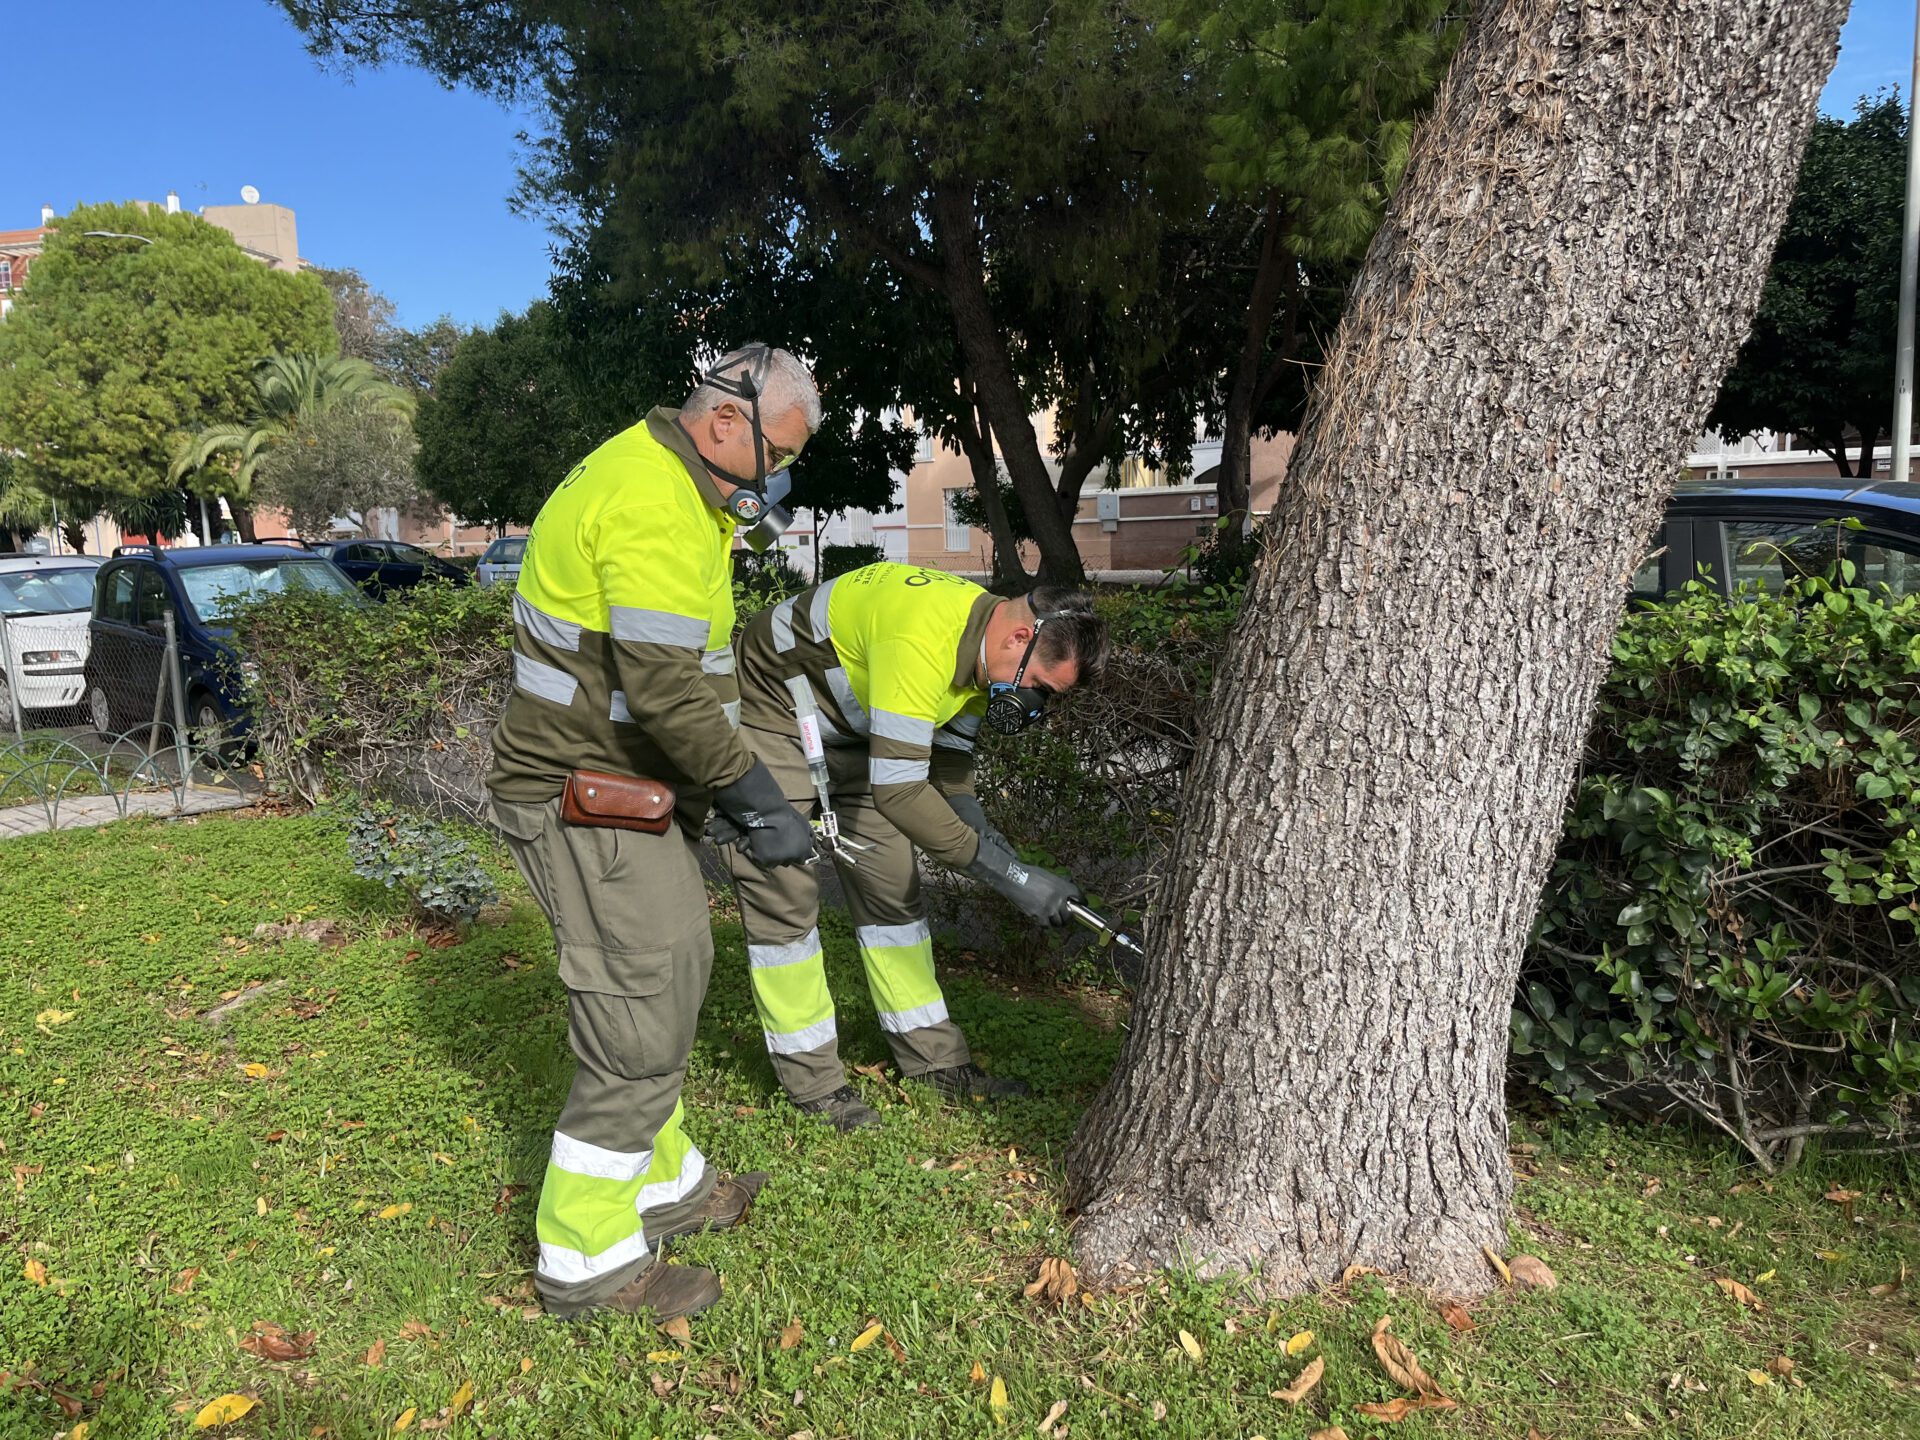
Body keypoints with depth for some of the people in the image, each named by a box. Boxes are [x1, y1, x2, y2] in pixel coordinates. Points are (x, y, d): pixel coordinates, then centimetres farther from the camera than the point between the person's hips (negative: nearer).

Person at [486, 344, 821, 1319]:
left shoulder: (674, 485, 14)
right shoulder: (650, 503, -21)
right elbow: (666, 689, -28)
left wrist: (735, 784, 17)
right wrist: (758, 802, -19)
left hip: (627, 789, 11)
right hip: (585, 802, -11)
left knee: (667, 978, 20)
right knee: (640, 1023, -4)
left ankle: (664, 1183, 37)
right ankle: (586, 1259, 11)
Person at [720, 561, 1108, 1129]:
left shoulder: (981, 650, -8)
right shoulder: (923, 637, -38)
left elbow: (949, 766, 2)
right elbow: (899, 790, -39)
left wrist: (993, 845, -13)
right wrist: (1011, 874, -36)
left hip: (849, 727, 9)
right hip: (771, 713, -8)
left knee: (892, 885, 7)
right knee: (785, 893, -7)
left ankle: (932, 1054, 16)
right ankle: (810, 1077, 6)